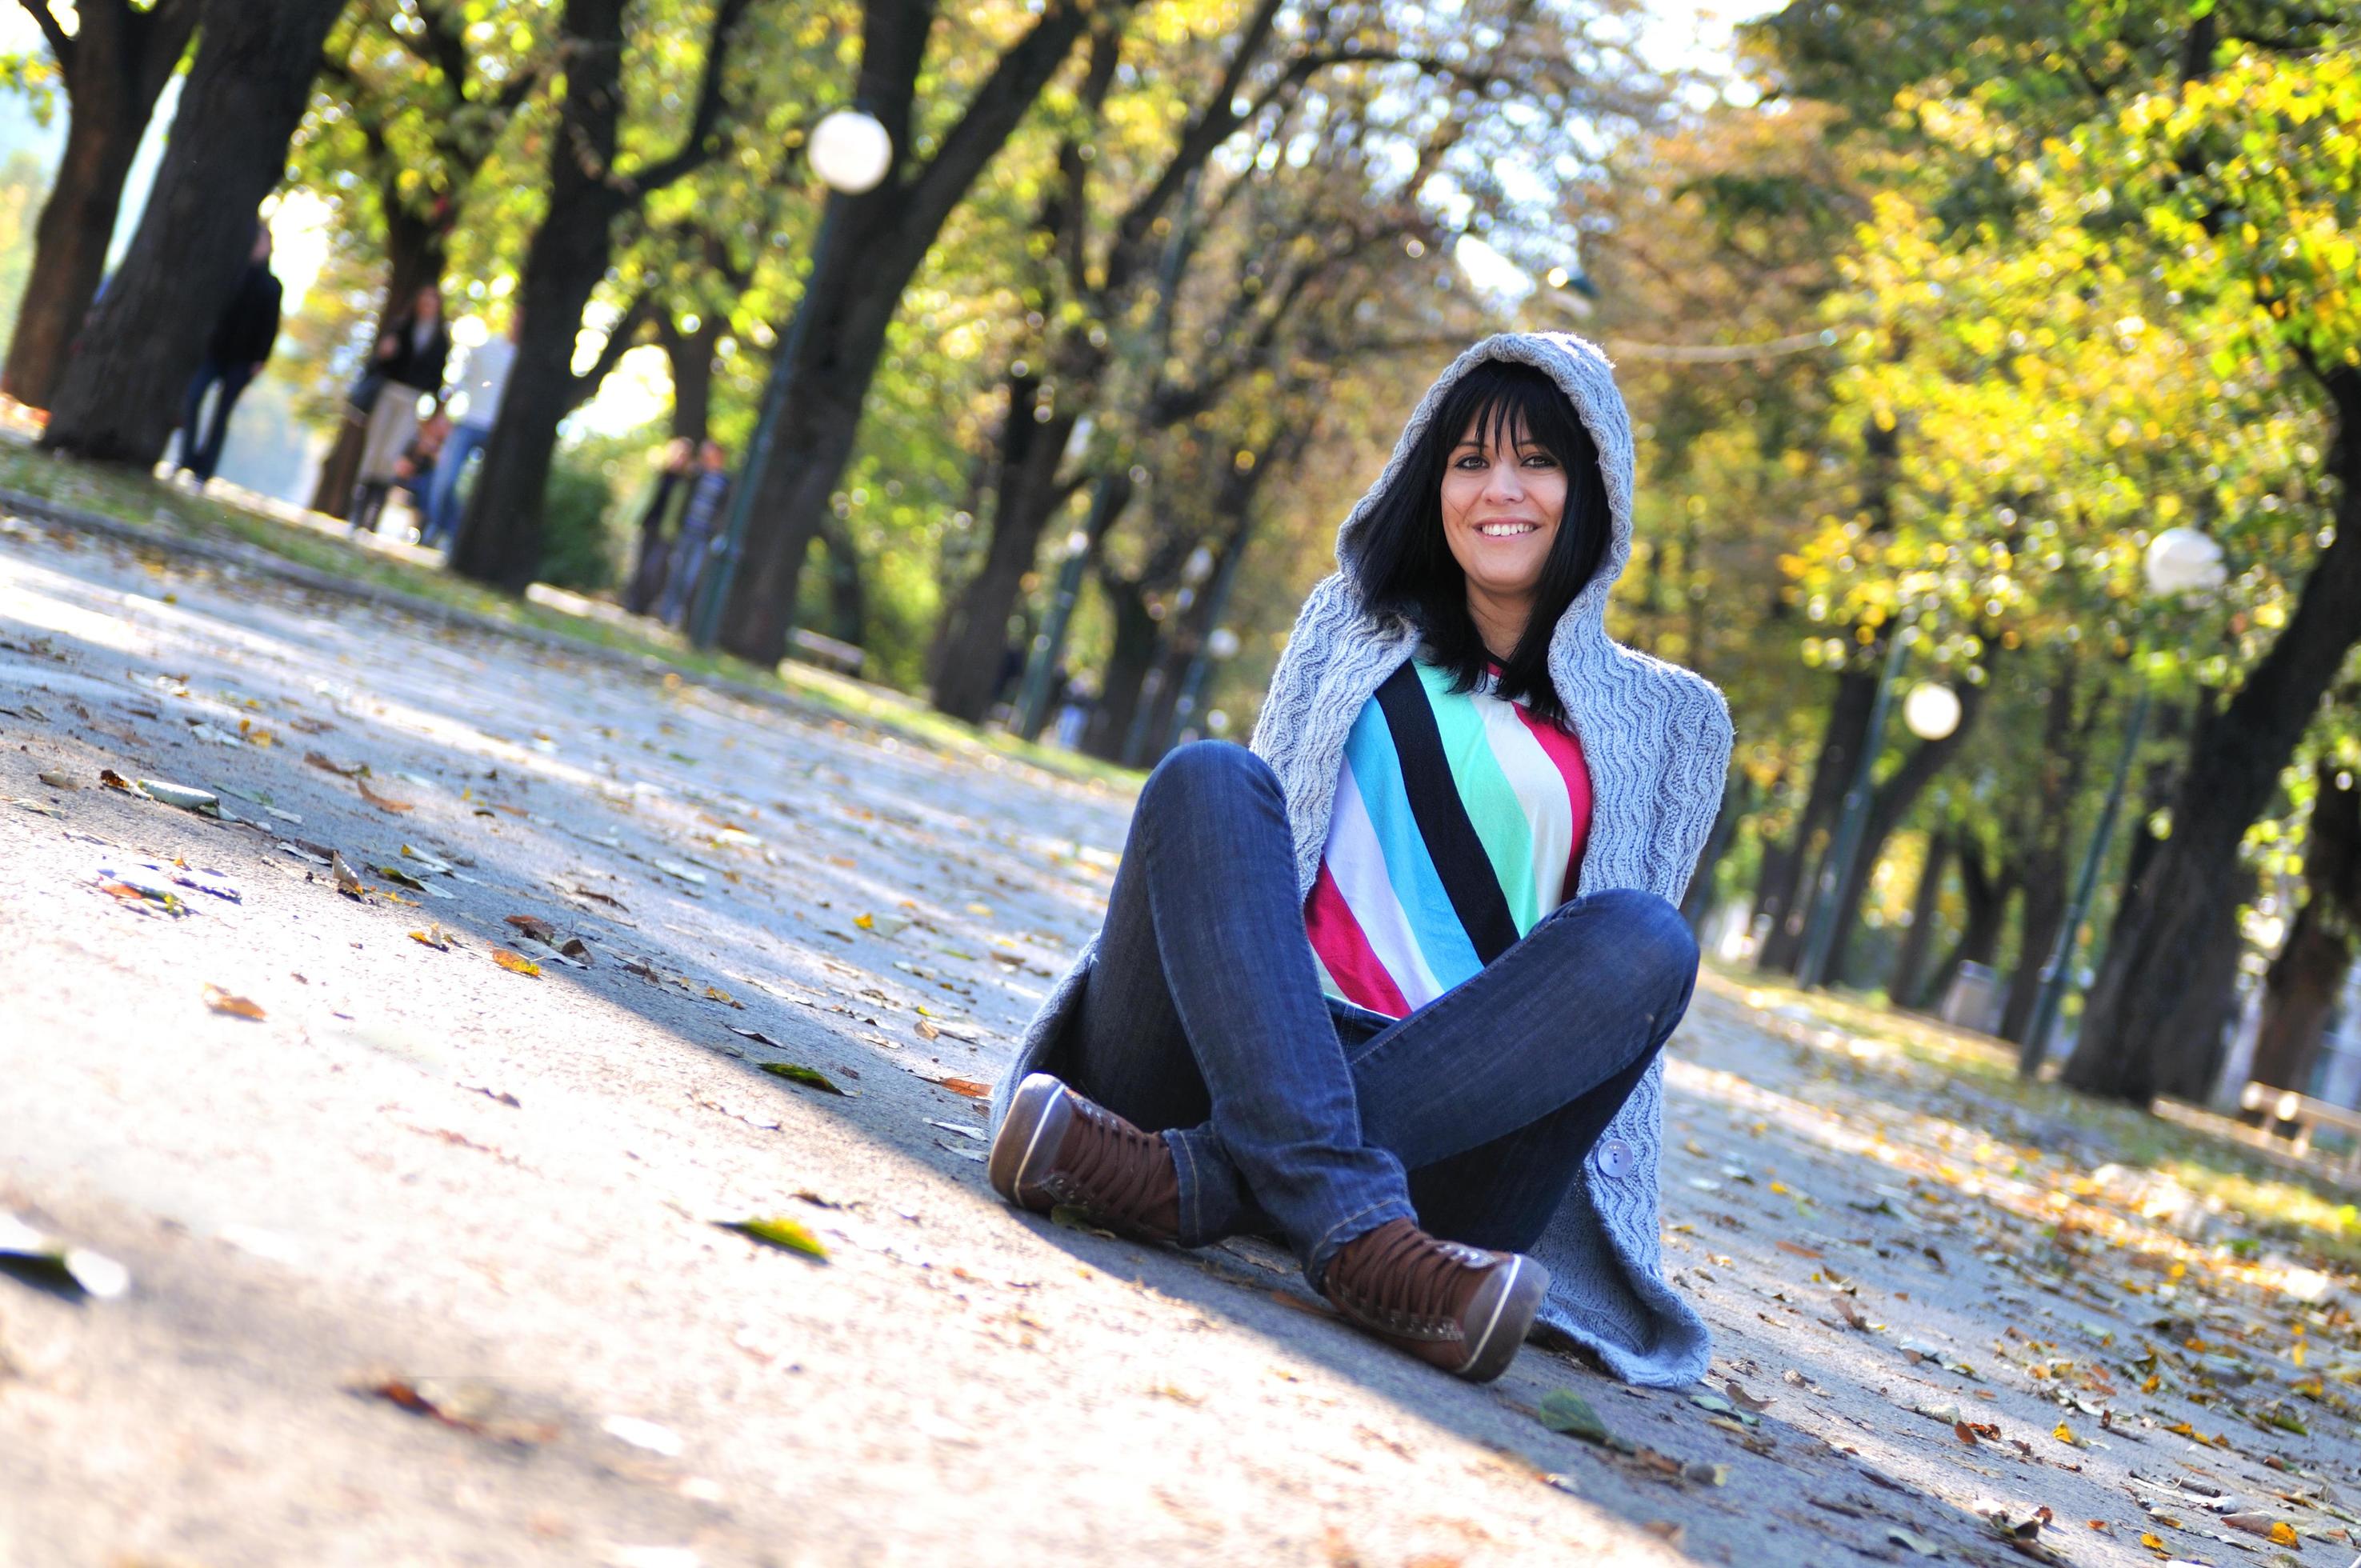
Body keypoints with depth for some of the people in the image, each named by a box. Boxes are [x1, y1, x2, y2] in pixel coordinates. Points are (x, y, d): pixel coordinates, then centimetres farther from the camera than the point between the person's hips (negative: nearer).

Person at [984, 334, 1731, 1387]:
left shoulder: (1666, 719, 19)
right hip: (1238, 1049, 1)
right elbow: (1248, 827, 18)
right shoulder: (1355, 624, 23)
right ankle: (1351, 1227, -47)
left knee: (1642, 939, -28)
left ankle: (1193, 1177, -42)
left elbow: (1614, 977, 16)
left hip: (1445, 1104, -1)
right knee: (1213, 776, -24)